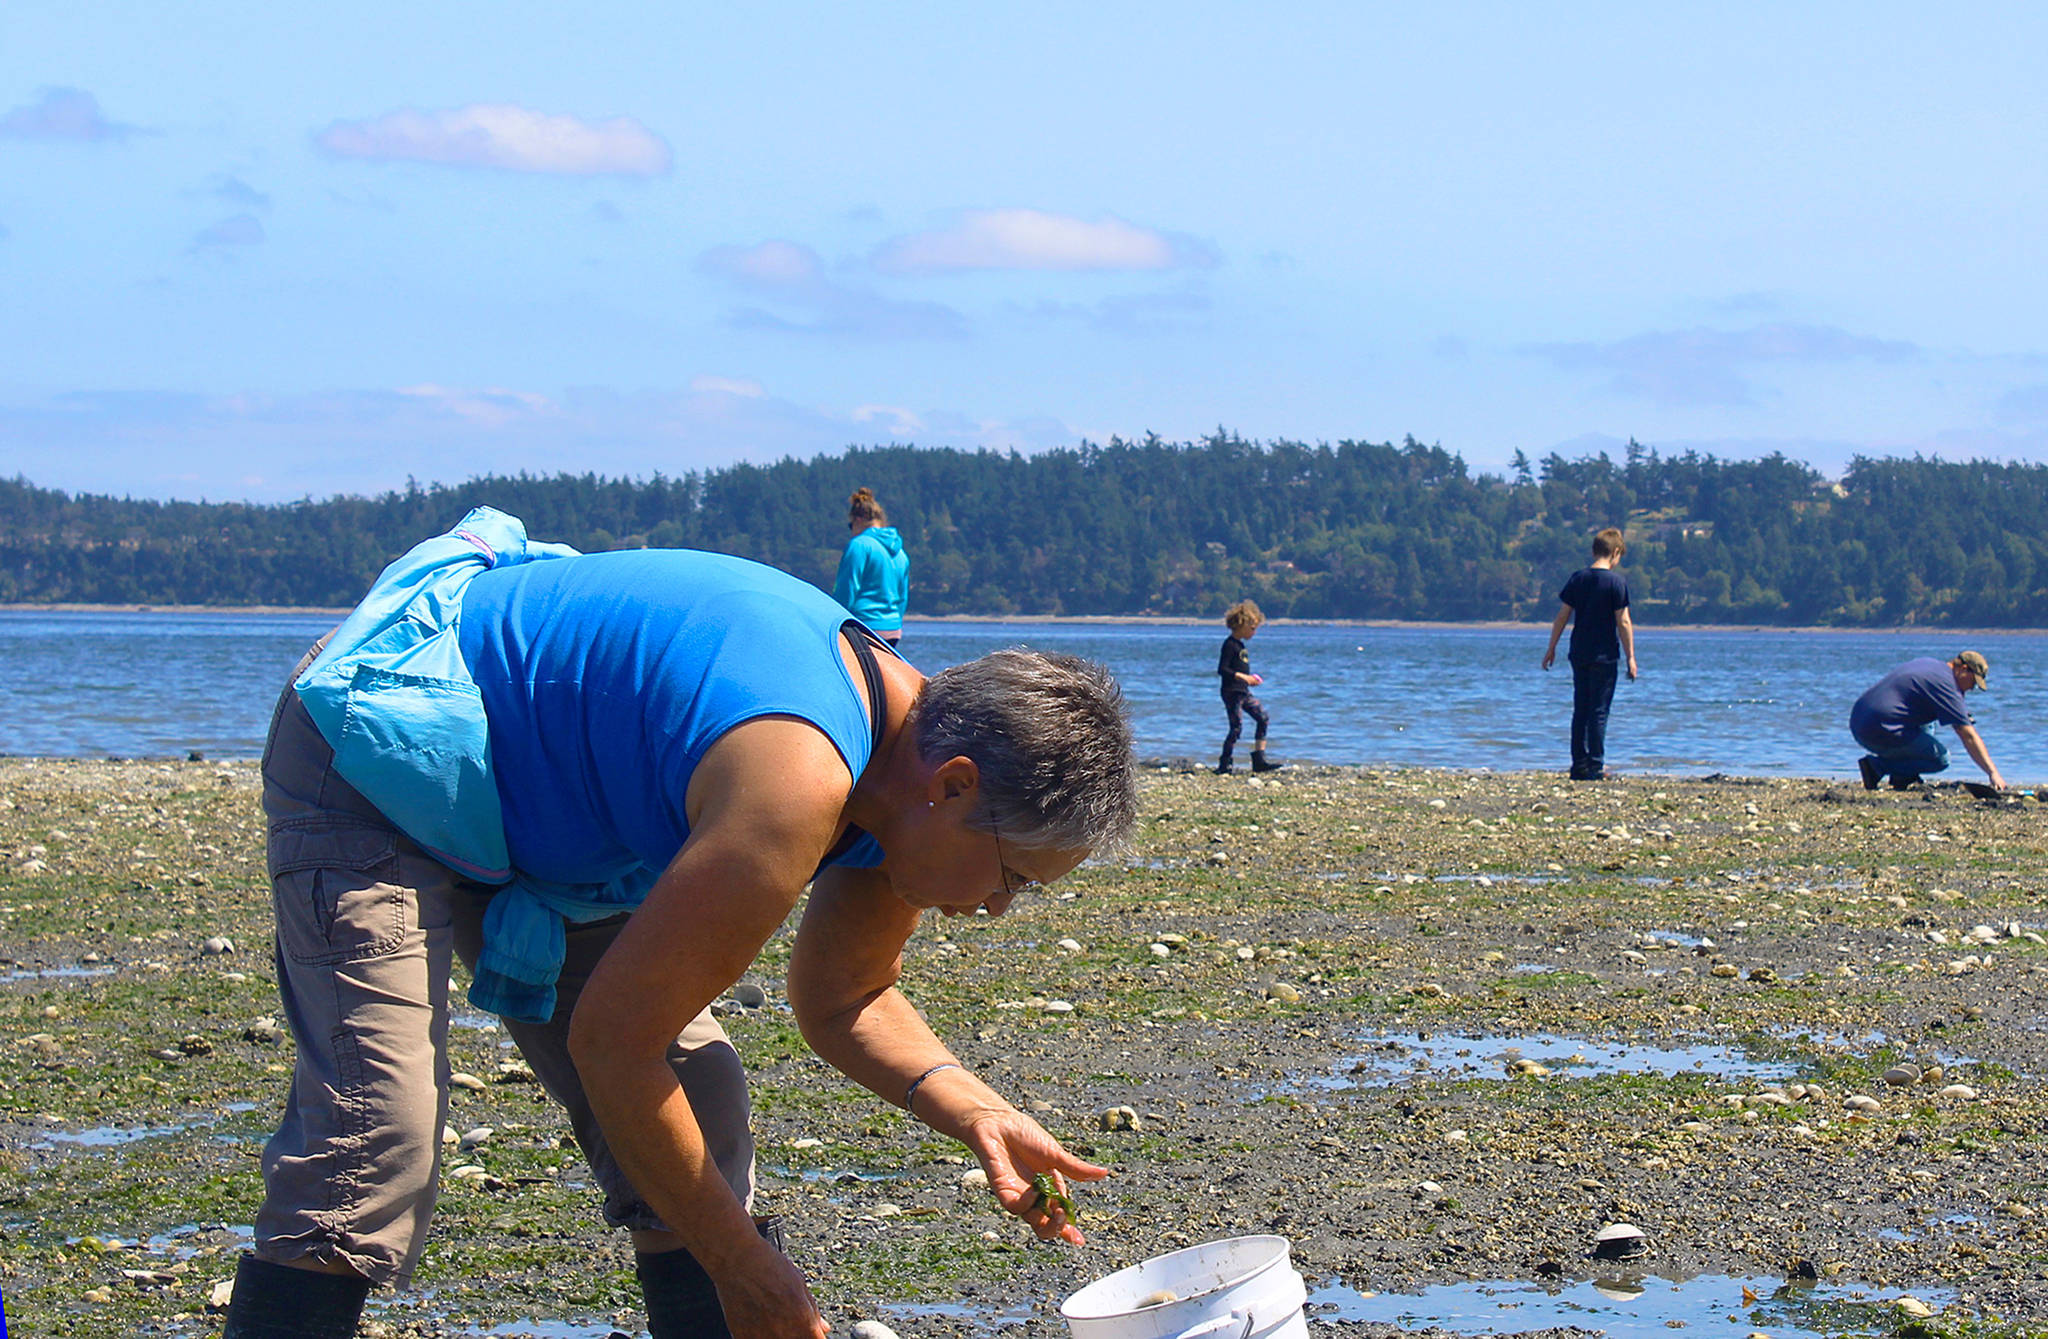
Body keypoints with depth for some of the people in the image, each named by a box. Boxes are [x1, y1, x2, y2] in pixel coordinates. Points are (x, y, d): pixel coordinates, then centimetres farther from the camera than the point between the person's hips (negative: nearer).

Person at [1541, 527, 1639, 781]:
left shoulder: (1578, 578, 4)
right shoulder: (1617, 581, -9)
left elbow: (1562, 616, 7)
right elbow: (1623, 622, -10)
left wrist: (1552, 648, 15)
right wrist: (1631, 657, -5)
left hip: (1579, 654, 4)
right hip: (1605, 655, -4)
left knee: (1580, 710, 10)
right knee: (1599, 712, -1)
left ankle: (1579, 765, 11)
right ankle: (1595, 767, -3)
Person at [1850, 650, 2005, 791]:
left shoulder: (1928, 662, 19)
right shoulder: (1945, 684, -9)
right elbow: (1968, 736, -11)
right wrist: (1993, 773, -10)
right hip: (1880, 731, -10)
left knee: (1926, 726, 30)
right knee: (1940, 758, -5)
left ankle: (1899, 780, 13)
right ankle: (1876, 765, -7)